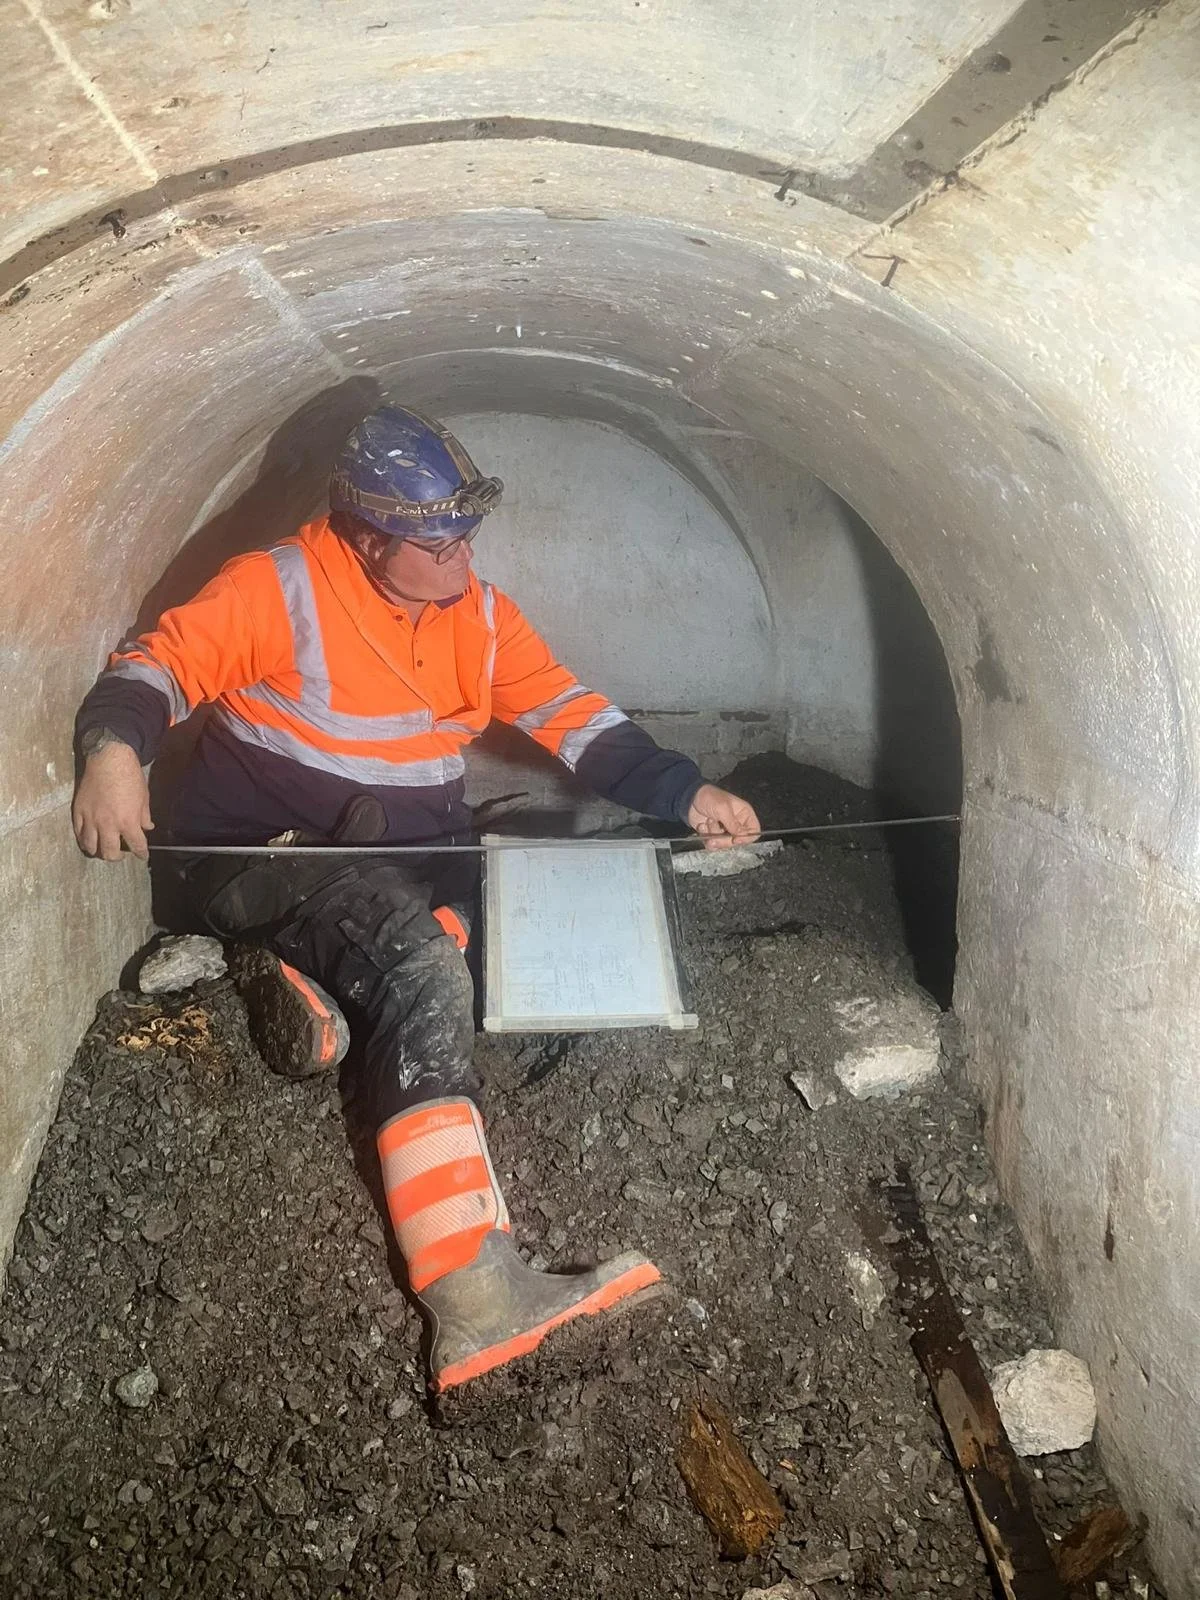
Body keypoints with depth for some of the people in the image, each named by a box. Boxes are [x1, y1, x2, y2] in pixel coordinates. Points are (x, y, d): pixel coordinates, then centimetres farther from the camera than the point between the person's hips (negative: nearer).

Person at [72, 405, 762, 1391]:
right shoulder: (280, 589, -7)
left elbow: (573, 716, 5)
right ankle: (474, 1301, -43)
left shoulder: (479, 615, 8)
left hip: (412, 862, 7)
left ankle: (318, 978, -15)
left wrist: (685, 793, -7)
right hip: (264, 858, -7)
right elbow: (163, 661, -10)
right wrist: (115, 748, -32)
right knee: (420, 970, -34)